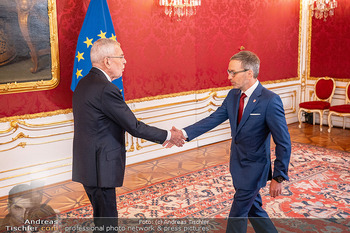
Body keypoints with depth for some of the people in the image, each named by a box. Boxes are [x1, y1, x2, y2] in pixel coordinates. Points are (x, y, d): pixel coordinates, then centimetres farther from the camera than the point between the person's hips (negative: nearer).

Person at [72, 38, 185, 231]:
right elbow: (134, 127, -18)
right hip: (100, 168, -10)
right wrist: (168, 136, -6)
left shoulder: (83, 83, 9)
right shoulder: (106, 89, -22)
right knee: (107, 220, 2)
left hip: (87, 164, 10)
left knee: (102, 217, 21)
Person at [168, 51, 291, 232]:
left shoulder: (270, 101, -22)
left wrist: (278, 177, -16)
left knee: (237, 215, 3)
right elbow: (213, 119, 0)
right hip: (238, 165, 7)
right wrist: (185, 133, -13)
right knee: (253, 208, 22)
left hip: (254, 169, -7)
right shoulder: (233, 95, 0)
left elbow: (283, 143, -18)